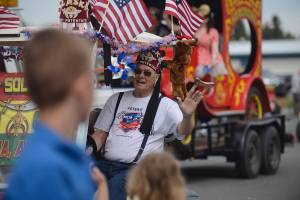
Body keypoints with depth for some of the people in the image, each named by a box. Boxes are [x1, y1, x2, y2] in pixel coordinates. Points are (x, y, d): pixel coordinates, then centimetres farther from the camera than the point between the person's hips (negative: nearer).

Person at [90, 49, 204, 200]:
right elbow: (100, 135, 19)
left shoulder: (165, 105, 5)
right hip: (106, 163, 4)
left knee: (117, 184, -35)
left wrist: (187, 116, -34)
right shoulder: (116, 100, 19)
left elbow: (182, 131, -10)